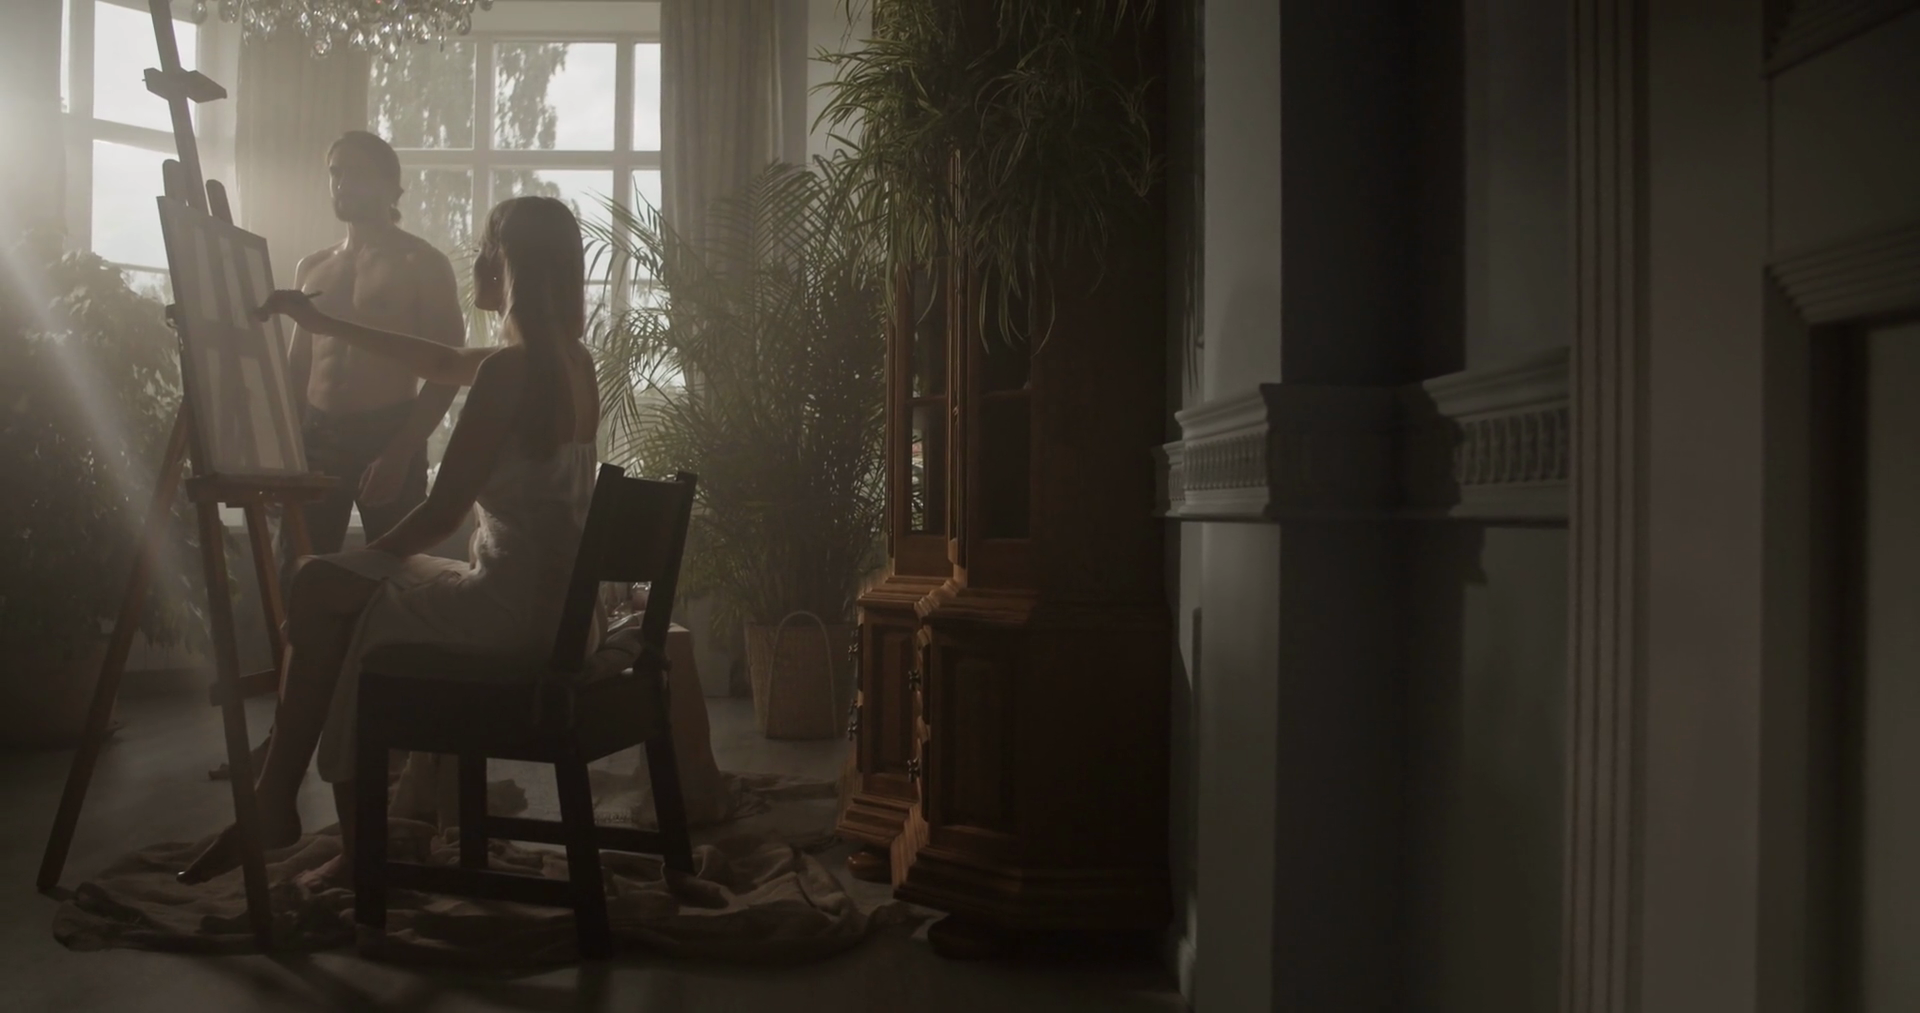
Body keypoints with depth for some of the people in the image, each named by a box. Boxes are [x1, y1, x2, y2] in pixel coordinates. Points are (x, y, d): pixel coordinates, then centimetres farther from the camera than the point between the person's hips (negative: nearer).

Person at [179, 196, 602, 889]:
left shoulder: (508, 371, -18)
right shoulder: (569, 362, 9)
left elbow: (441, 513, -17)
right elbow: (443, 363, 25)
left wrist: (356, 565, -1)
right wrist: (328, 326, 30)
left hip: (517, 610, -9)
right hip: (561, 602, 9)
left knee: (326, 590, 7)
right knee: (333, 586, 16)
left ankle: (275, 805, 20)